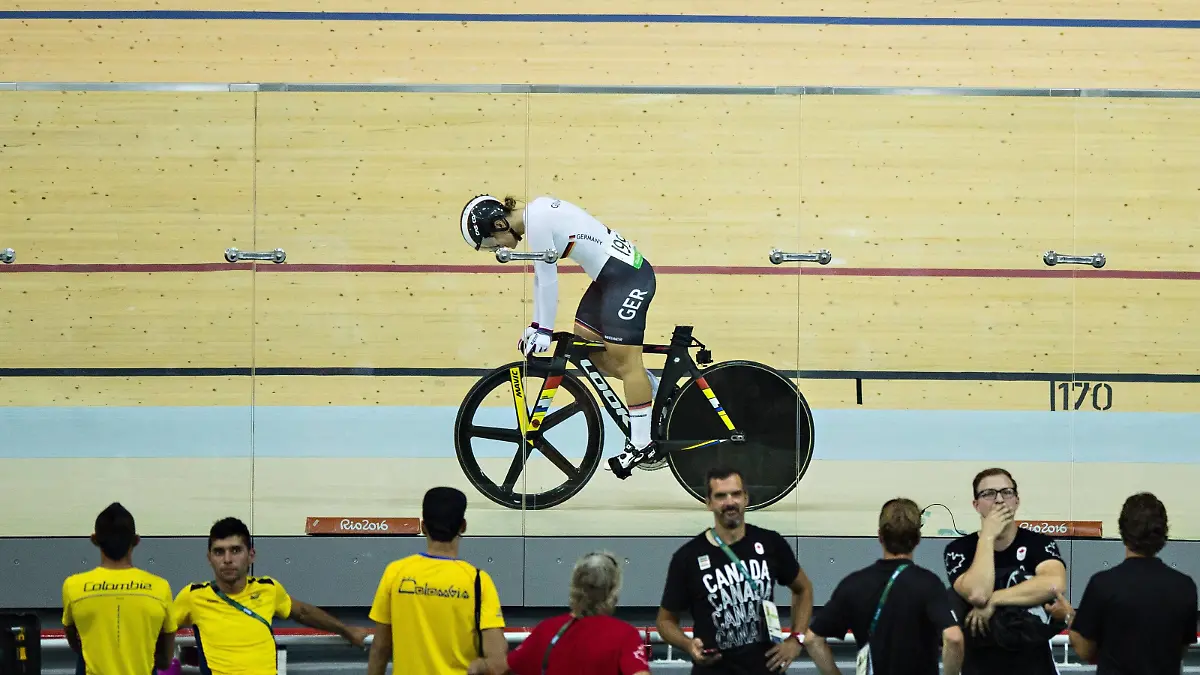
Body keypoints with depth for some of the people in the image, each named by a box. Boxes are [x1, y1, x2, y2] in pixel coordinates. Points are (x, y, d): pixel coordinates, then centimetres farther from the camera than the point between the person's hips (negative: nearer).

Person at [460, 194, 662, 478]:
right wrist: (535, 325, 20)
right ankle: (655, 389, 24)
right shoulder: (536, 214, 11)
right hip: (609, 277, 10)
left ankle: (643, 445, -1)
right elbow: (542, 276, 18)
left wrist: (544, 330, -10)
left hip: (628, 277, -10)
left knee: (624, 359, -7)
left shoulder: (536, 221, -18)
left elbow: (548, 279, -17)